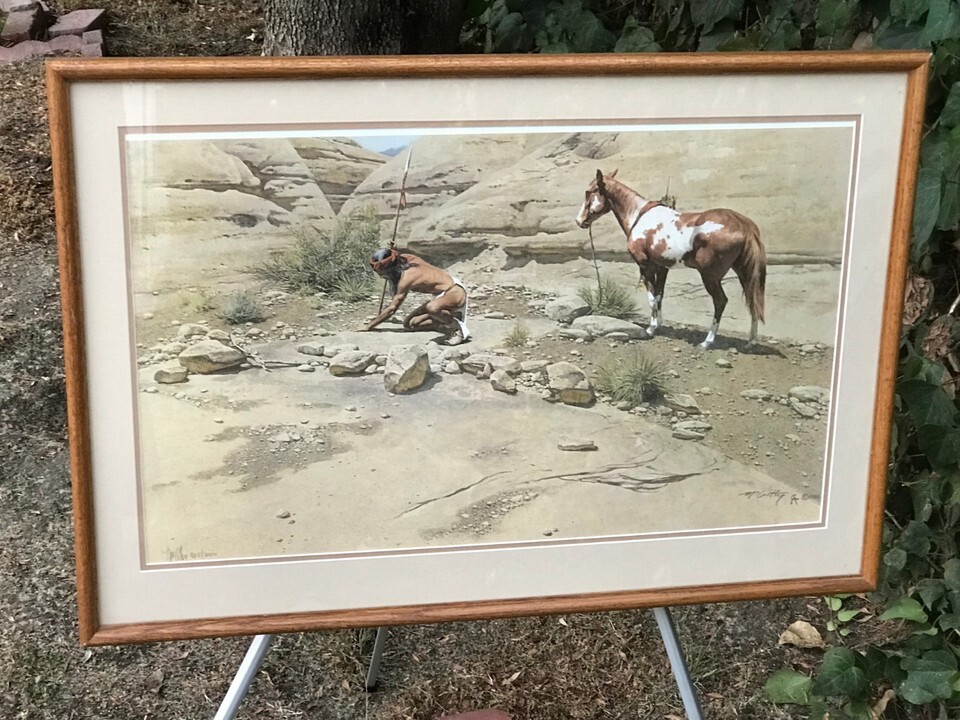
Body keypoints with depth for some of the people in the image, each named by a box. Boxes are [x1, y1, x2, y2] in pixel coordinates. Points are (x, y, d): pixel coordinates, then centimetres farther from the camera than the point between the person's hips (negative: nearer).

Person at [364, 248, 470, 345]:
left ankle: (457, 327, -17)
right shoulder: (404, 258, -3)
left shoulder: (406, 279, -25)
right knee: (409, 324, 1)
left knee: (432, 308, -43)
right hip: (442, 295, 10)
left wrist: (368, 327, -15)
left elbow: (391, 309, -21)